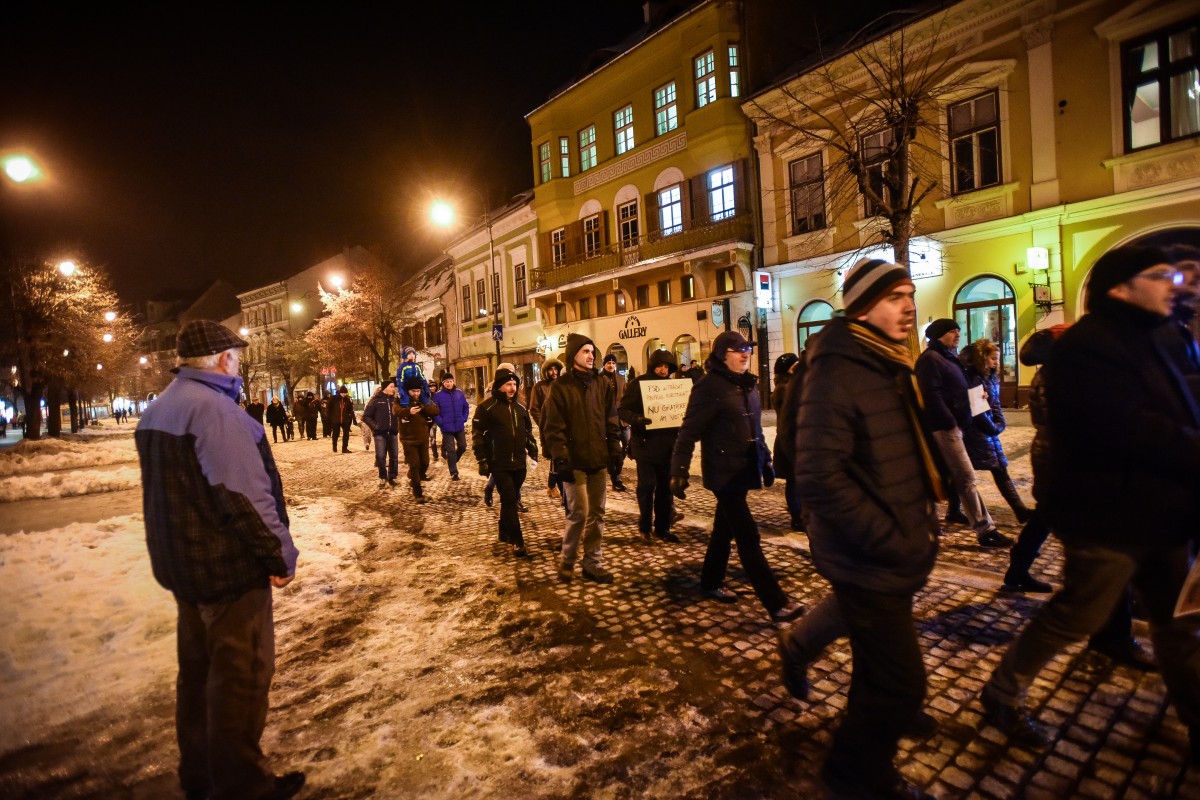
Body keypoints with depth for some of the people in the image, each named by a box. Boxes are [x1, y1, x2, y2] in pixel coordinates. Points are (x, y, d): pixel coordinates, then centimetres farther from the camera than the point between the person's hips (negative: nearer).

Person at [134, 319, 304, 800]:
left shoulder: (157, 410, 9)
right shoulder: (213, 408, -22)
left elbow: (168, 490, 15)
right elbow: (242, 495, -25)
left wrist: (179, 550, 22)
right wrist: (278, 555, -16)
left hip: (181, 562, 10)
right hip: (230, 566, -10)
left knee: (198, 665, 21)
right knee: (241, 671, 4)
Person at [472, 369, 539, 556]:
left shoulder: (520, 407, 9)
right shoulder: (486, 407, -7)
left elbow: (528, 432, 19)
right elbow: (477, 434, -6)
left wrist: (533, 453, 14)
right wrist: (482, 460, -9)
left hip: (519, 463, 5)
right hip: (499, 464, -5)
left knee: (510, 500, 15)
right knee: (509, 501, -8)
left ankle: (505, 533, 32)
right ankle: (517, 541, -2)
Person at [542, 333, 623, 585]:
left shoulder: (602, 385, 10)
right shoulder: (561, 387, -3)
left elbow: (611, 421, 13)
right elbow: (554, 427, -7)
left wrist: (615, 450, 6)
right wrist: (560, 457, -14)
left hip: (599, 460, 5)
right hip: (574, 461, -5)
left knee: (597, 513, 9)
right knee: (579, 512, -6)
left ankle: (593, 562, 22)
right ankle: (567, 560, 16)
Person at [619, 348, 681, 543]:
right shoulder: (638, 383, -6)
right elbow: (622, 410, -10)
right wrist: (636, 419, -29)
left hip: (667, 444, 5)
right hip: (645, 443, -5)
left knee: (665, 487, 10)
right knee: (647, 484, -2)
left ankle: (663, 527, 23)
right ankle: (645, 526, 17)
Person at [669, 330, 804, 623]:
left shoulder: (748, 385, 10)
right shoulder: (709, 387, -14)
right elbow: (689, 432, -16)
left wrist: (766, 460, 18)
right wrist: (679, 472, -20)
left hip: (744, 469, 8)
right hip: (724, 472, -8)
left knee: (726, 528, 18)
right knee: (748, 536, -5)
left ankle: (711, 582, 34)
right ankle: (776, 602, 2)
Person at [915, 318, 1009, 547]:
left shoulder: (948, 357, 19)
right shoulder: (930, 358, -13)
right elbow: (932, 395, -21)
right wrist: (950, 423, -21)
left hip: (955, 424, 11)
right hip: (945, 426, -10)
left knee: (957, 474, 20)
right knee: (966, 477, -11)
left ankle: (954, 511, 36)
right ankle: (985, 530, -10)